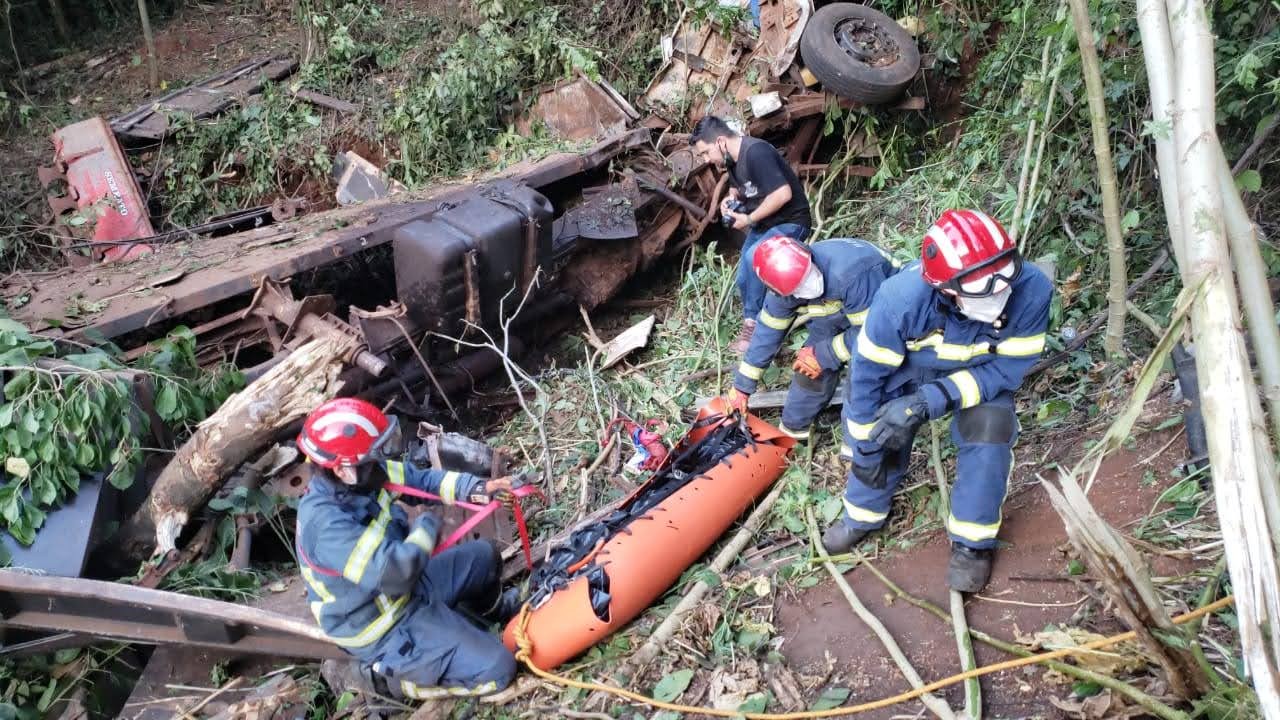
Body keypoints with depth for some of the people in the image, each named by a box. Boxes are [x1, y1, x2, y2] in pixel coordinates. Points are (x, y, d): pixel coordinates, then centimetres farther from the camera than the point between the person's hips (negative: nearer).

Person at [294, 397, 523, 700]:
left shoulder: (360, 480, -10)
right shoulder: (326, 524, -37)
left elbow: (421, 478, 2)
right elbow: (393, 574, -41)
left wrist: (477, 489, -13)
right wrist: (426, 528, -22)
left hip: (406, 589, 9)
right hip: (386, 630, -9)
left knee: (484, 555, 18)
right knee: (496, 669, -12)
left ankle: (492, 609, 46)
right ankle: (381, 673, -2)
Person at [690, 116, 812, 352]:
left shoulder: (756, 153, -26)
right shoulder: (732, 159, 3)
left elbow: (783, 194, -32)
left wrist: (748, 219, -23)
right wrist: (730, 199, -2)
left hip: (790, 223, -10)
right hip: (763, 224, 10)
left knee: (754, 257, -31)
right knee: (744, 279, 6)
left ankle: (753, 324, -15)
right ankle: (752, 325, 24)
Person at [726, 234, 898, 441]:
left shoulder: (850, 272, -43)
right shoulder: (785, 286, -21)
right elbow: (768, 331, -7)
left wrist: (823, 355, -23)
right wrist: (742, 385, -1)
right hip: (838, 314, 5)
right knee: (810, 367, -6)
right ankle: (793, 428, 17)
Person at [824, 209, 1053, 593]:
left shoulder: (1031, 289, -37)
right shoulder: (901, 297, -38)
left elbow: (1008, 367, -25)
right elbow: (867, 373, -24)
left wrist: (930, 401, -37)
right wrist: (864, 446, -14)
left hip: (983, 372, 0)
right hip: (910, 366, 0)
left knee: (987, 433, -23)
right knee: (881, 433, -2)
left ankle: (972, 542, -2)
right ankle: (862, 516, 28)